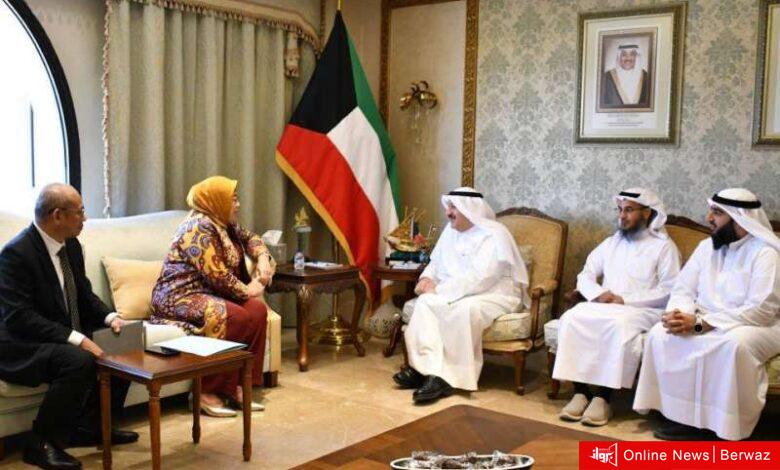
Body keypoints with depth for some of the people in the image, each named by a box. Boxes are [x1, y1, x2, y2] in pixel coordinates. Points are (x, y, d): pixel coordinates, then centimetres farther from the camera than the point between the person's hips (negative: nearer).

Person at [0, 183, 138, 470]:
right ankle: (40, 443, -15)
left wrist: (110, 317, -6)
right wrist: (76, 339, -32)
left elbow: (84, 295, 14)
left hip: (67, 340, 9)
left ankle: (91, 426, 11)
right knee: (80, 361, -33)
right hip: (23, 348, -9)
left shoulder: (71, 245, 4)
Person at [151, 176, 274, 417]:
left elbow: (250, 238, 26)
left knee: (258, 310, -12)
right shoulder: (199, 227, -18)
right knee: (236, 318, -30)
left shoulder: (224, 224, 12)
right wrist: (247, 290, -10)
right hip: (180, 298, -9)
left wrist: (262, 258, 5)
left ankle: (235, 386, -9)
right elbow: (216, 275, -23)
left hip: (209, 293, 9)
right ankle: (207, 392, -20)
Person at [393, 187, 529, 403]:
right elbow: (437, 262, 20)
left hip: (495, 294, -7)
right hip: (457, 292, 7)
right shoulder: (451, 231, 10)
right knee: (425, 302, -20)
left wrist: (439, 290, -24)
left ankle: (448, 377, -31)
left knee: (464, 310, -37)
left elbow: (478, 278, -25)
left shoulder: (494, 235, -15)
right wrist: (427, 277, -4)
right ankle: (427, 368, -28)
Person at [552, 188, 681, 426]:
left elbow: (669, 291, -7)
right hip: (602, 306, 5)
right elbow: (585, 276, 16)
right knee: (572, 318, -26)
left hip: (642, 310, -5)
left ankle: (603, 398, -30)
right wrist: (598, 294, -7)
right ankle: (580, 392, -26)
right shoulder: (611, 243, 21)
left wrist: (624, 300, -15)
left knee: (619, 324, -38)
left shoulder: (664, 246, 4)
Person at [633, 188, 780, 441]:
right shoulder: (707, 247, 9)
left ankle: (726, 426, -22)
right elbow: (683, 290, 8)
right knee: (660, 334, -20)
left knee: (735, 344, -39)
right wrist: (679, 314, -18)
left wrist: (699, 323, -27)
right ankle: (683, 416, -14)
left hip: (757, 327, -6)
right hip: (704, 323, 6)